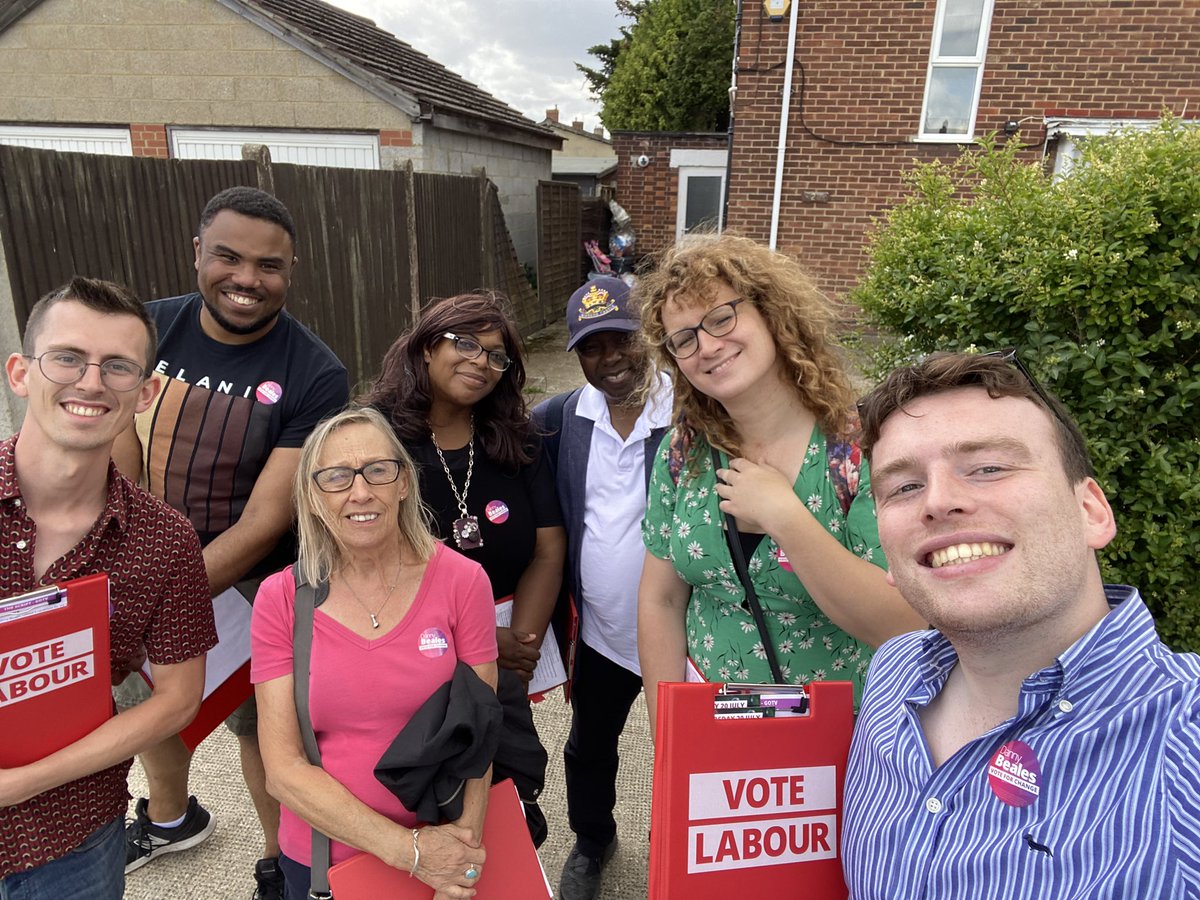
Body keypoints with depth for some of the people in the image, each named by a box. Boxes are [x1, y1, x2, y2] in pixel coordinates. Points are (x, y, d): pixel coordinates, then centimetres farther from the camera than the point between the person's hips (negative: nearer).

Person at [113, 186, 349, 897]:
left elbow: (265, 520, -23)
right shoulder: (148, 329, -10)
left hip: (254, 586, -5)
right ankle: (169, 818, 59)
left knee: (262, 727, 11)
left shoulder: (316, 376, -21)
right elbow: (118, 470, -9)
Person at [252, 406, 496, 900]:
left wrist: (462, 851, -23)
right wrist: (407, 848, -20)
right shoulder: (279, 600, -13)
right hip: (318, 860, 1)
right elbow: (283, 768, -13)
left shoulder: (462, 580, -14)